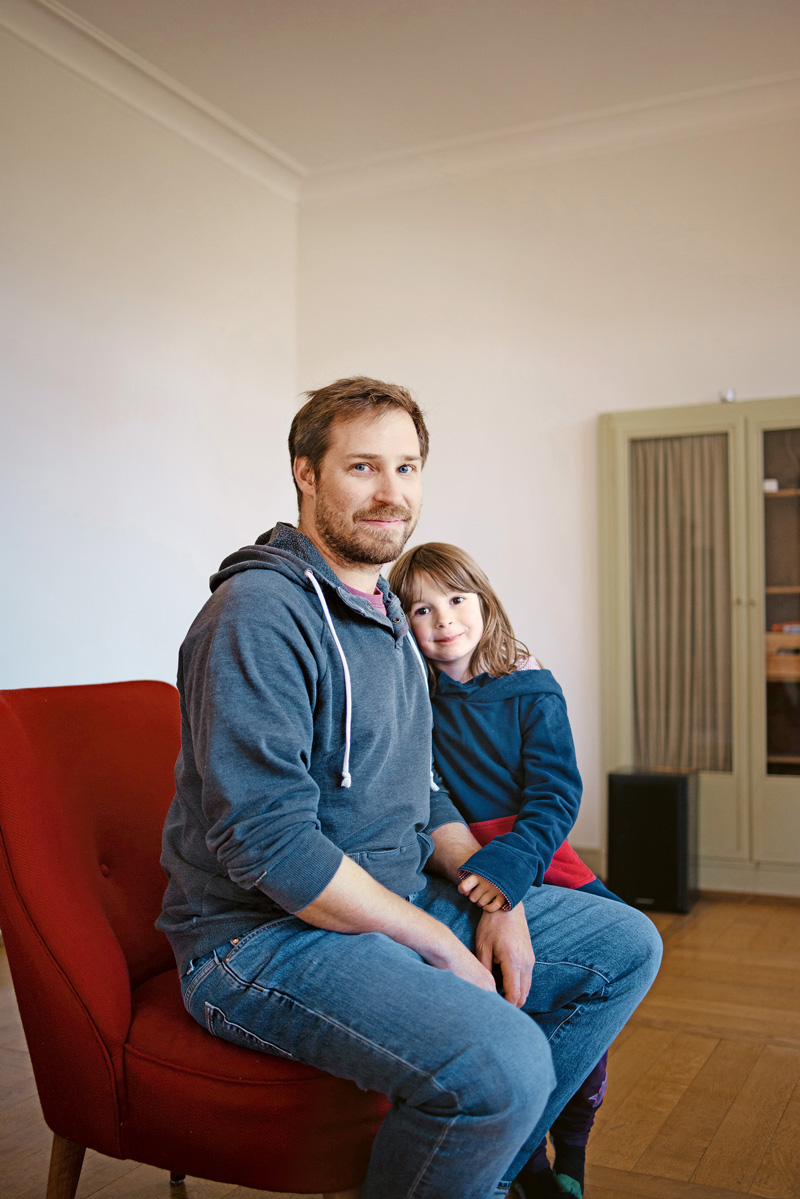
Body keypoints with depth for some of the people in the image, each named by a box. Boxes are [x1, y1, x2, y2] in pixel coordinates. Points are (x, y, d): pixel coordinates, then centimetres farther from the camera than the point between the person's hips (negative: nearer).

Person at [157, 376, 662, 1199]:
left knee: (627, 947, 10)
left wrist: (494, 895, 1)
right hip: (264, 935, -9)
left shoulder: (386, 616, 13)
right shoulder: (259, 613, -19)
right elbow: (270, 847, -25)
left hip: (399, 900, 10)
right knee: (503, 1063, -33)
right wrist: (442, 947, -17)